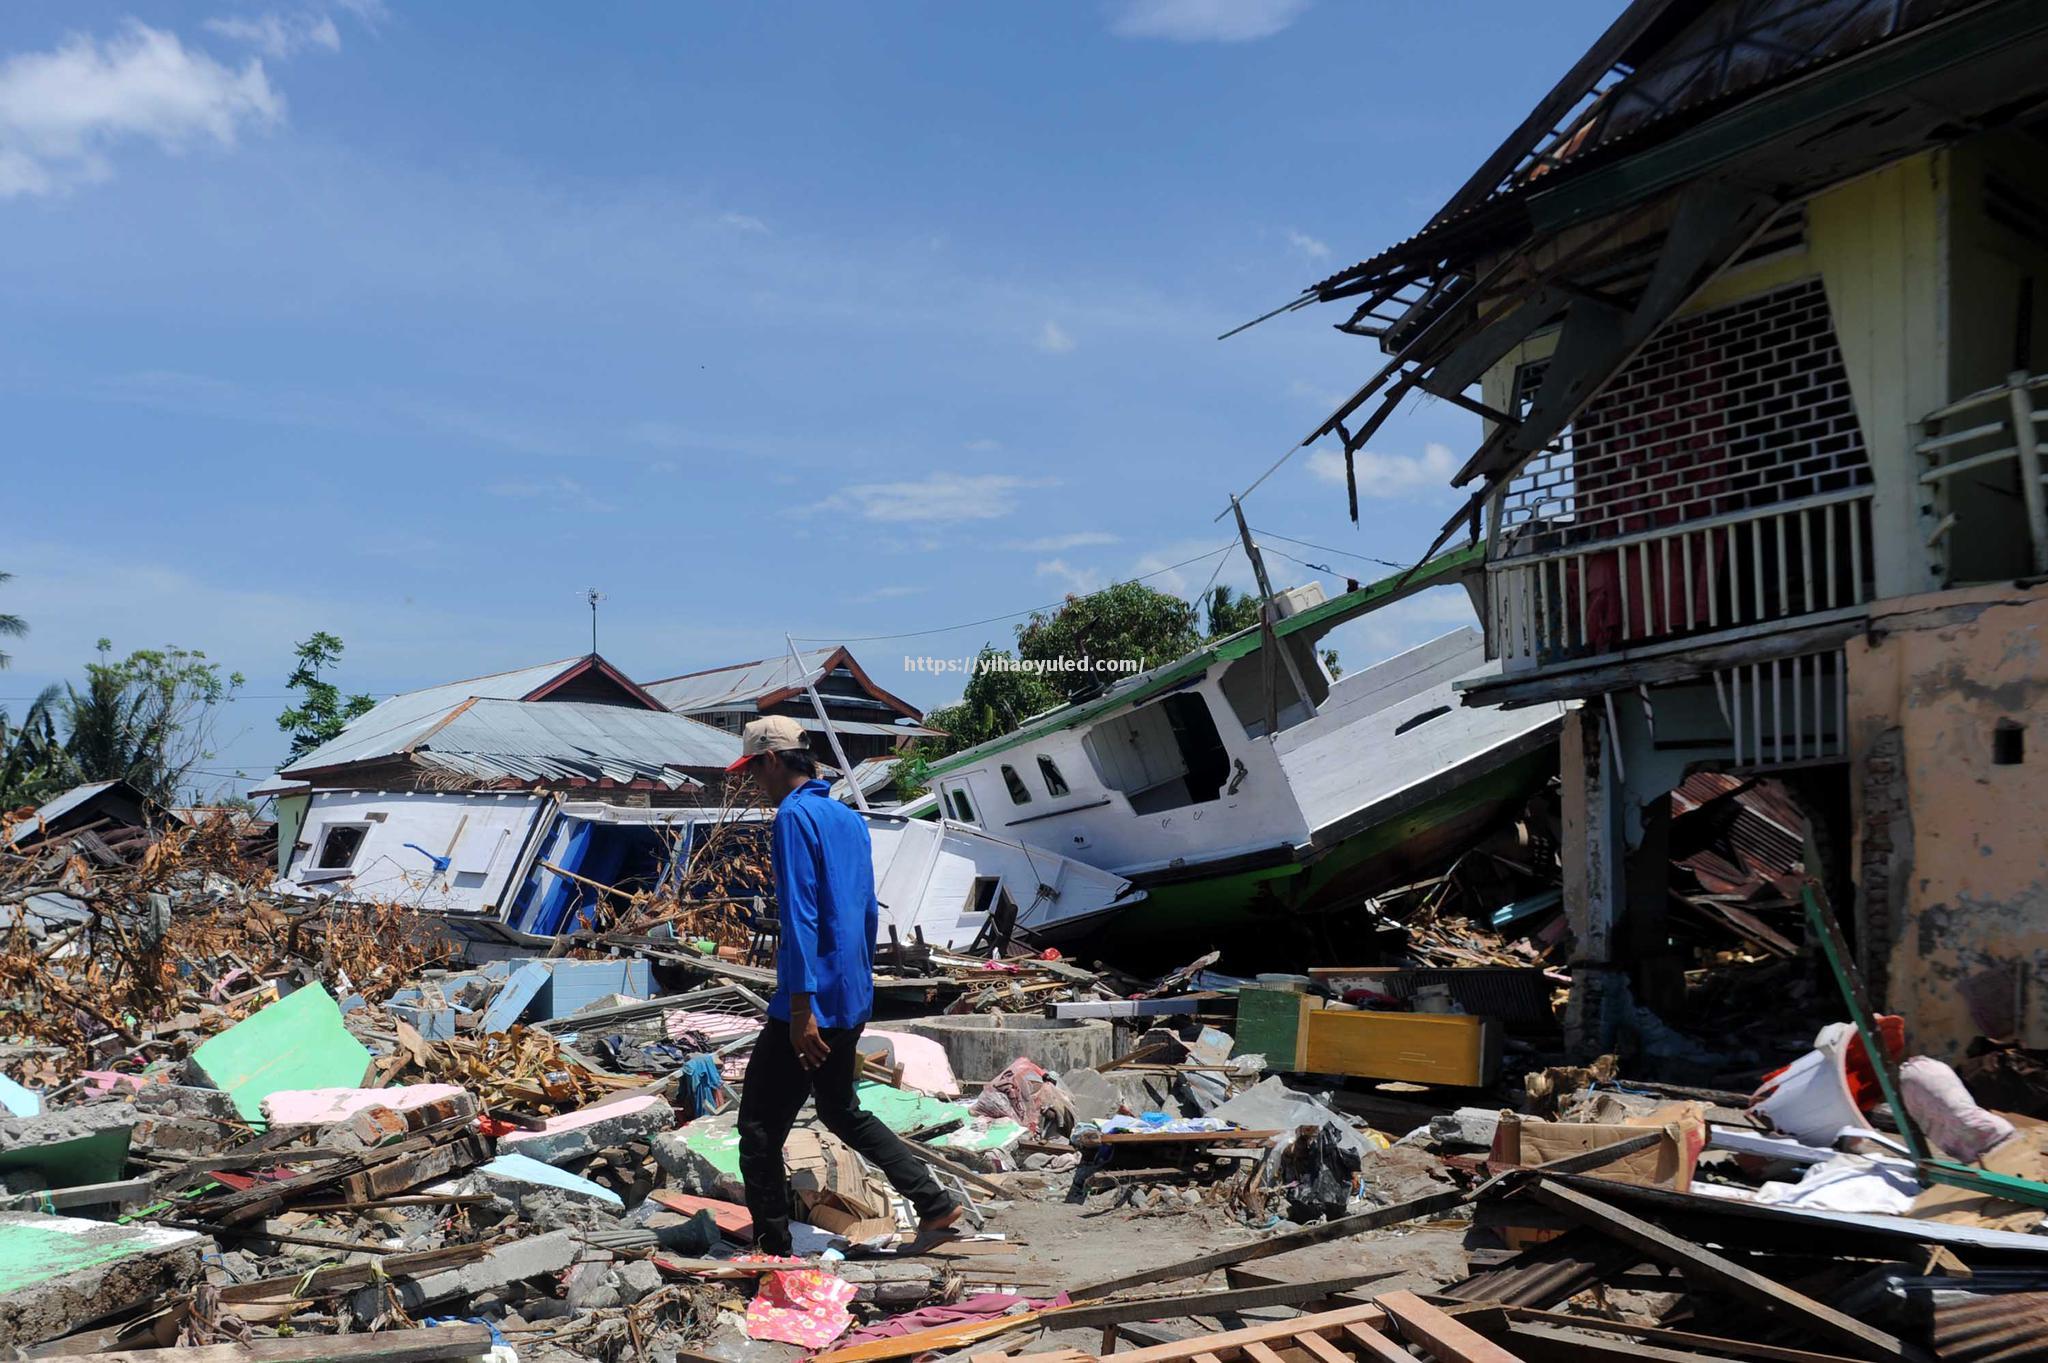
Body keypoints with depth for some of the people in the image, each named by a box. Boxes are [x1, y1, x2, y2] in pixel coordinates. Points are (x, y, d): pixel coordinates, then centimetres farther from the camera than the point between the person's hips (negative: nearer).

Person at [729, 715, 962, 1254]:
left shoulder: (794, 815, -12)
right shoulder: (850, 818, 14)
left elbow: (800, 915, -20)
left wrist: (801, 1006, -22)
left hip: (811, 1005, -9)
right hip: (854, 1000, 9)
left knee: (760, 1128, 3)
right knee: (842, 1110, 24)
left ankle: (772, 1249, 7)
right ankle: (934, 1203, 22)